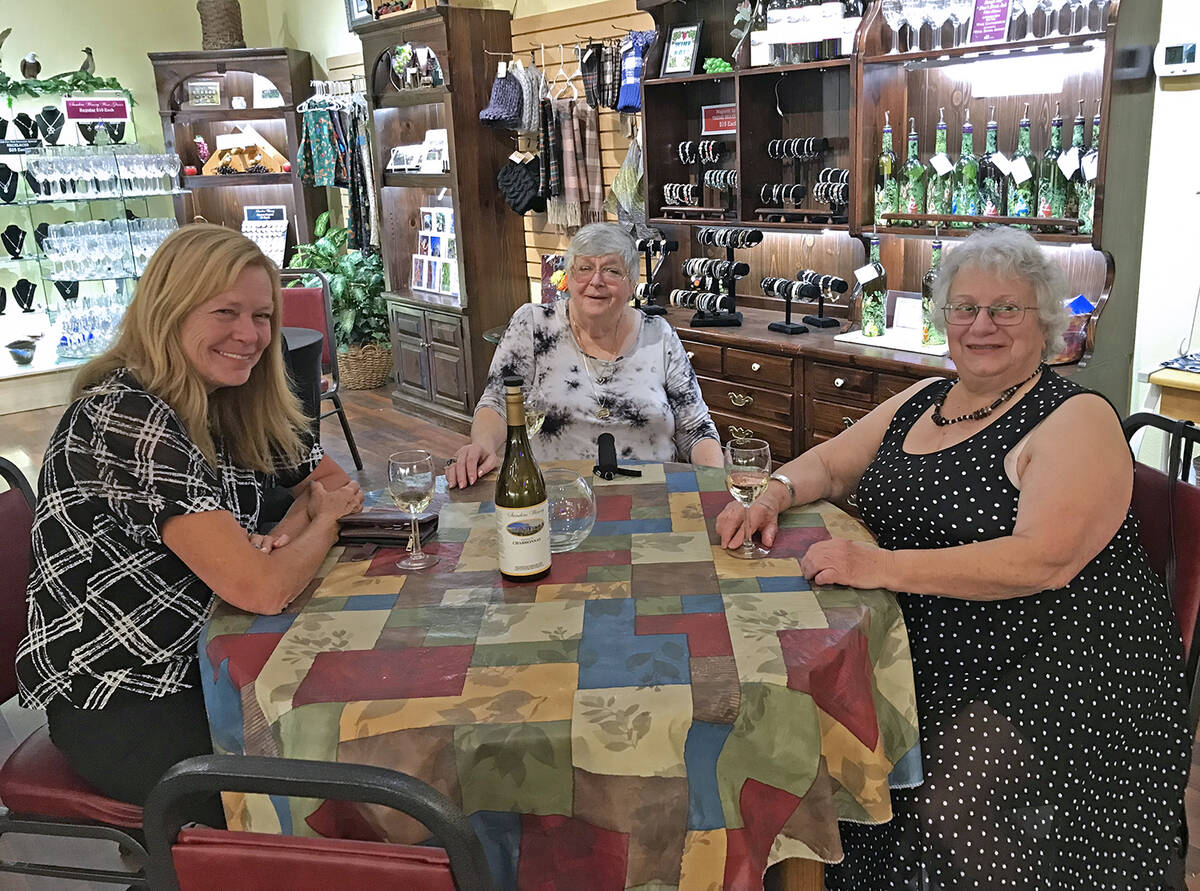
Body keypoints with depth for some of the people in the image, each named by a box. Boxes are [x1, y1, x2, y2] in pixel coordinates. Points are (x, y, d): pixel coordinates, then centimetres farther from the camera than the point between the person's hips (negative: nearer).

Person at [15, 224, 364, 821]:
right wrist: (324, 521, -11)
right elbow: (261, 589, -31)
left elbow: (336, 483, 9)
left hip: (200, 662, 8)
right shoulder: (129, 420, -25)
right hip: (111, 704, -7)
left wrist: (292, 530, -13)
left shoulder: (238, 408, 0)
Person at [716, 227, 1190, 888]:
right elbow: (830, 464, 18)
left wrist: (883, 566, -29)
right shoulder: (922, 400, 11)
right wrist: (774, 493, -5)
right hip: (931, 653, 7)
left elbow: (1044, 561, -24)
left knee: (942, 803, -24)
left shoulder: (1078, 421, -11)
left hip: (1055, 674, -6)